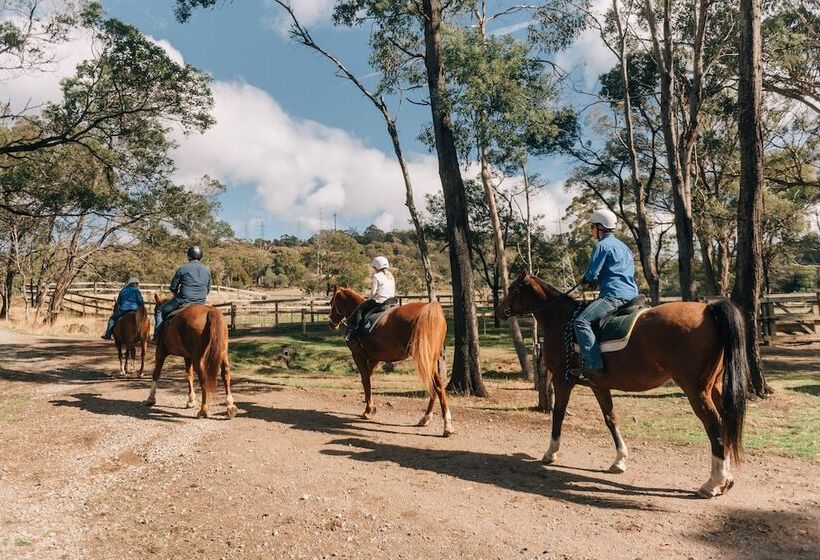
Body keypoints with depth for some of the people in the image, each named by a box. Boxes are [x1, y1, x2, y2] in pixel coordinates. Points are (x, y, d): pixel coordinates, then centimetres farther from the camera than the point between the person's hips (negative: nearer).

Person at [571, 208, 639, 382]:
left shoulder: (602, 245, -4)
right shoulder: (624, 246, 26)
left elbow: (592, 274, -10)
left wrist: (585, 279, 14)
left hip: (614, 295, -10)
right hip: (631, 294, 11)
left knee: (581, 321, -23)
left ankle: (594, 366, -34)